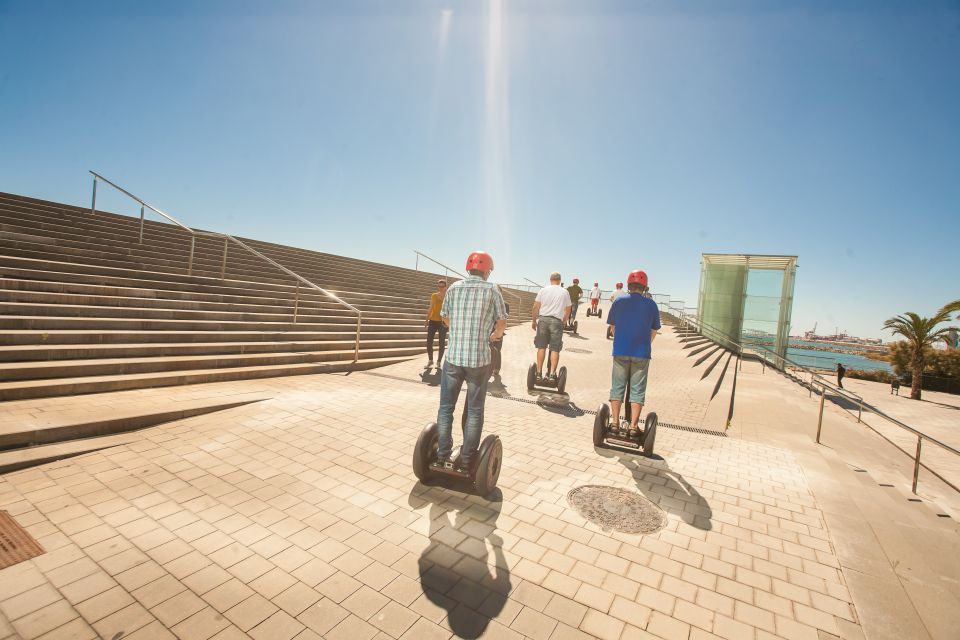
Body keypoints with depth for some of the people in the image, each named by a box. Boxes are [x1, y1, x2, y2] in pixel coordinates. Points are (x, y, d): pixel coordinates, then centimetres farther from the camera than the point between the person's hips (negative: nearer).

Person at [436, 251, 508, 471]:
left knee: (446, 408, 14)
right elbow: (501, 323, 0)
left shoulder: (454, 287, 4)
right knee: (474, 411, 10)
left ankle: (443, 456, 18)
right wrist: (494, 336, 21)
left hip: (453, 357, 2)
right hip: (479, 359, -2)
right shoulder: (491, 289, -3)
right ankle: (467, 461, 16)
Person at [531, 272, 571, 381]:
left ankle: (539, 372, 7)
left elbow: (536, 307, 2)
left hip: (543, 319, 1)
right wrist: (564, 322, 26)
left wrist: (534, 321, 12)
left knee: (541, 347, 6)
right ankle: (552, 373, -4)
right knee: (555, 349, 2)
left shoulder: (543, 290, 5)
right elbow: (568, 309, 12)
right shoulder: (565, 292, 7)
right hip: (557, 321, -1)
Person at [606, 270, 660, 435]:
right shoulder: (651, 304, -1)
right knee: (637, 390, 6)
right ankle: (634, 425, 8)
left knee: (617, 387, 9)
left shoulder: (619, 301, 0)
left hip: (620, 352, 1)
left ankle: (615, 422, 11)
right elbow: (654, 331, 6)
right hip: (642, 353, -1)